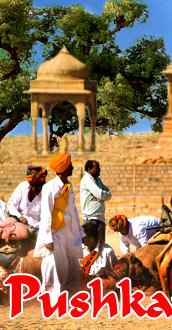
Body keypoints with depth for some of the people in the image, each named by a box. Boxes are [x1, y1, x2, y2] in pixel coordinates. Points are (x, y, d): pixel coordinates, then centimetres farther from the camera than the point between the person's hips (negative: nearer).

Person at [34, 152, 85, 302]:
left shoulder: (69, 186, 9)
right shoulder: (49, 188, -14)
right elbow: (46, 214, -15)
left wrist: (80, 232, 17)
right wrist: (48, 238, -17)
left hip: (68, 233, 8)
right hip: (55, 234, -8)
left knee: (73, 266, 9)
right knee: (56, 267, -6)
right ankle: (55, 302, 4)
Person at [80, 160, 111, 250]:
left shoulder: (97, 180, 19)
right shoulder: (87, 180, -10)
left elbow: (108, 194, 12)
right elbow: (100, 195, -20)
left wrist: (104, 195, -9)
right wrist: (106, 194, 1)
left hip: (100, 218, 9)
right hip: (91, 218, -9)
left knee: (100, 244, 11)